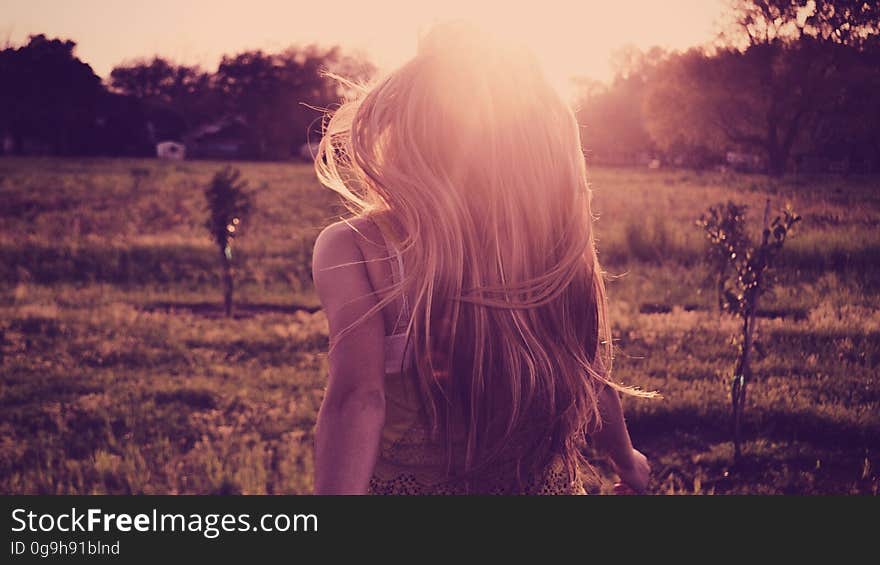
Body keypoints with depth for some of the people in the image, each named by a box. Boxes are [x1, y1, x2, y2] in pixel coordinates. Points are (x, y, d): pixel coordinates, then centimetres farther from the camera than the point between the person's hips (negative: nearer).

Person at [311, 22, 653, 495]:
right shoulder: (558, 241, -11)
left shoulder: (352, 249, -20)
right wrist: (627, 461, 18)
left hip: (404, 481, -2)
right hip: (546, 481, 2)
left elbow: (358, 397, -30)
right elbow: (593, 381, 1)